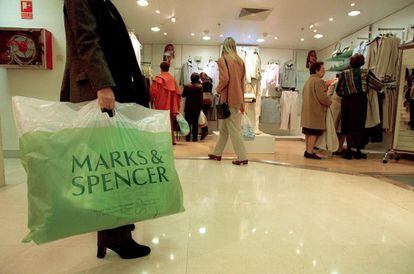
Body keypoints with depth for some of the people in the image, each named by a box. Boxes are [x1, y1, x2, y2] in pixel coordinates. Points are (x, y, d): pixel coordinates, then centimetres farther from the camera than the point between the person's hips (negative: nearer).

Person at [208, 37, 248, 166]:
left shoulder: (222, 59, -8)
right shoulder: (240, 61, 10)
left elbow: (224, 78, -20)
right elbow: (242, 80, 12)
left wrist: (218, 89, -1)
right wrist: (241, 101, 17)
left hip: (228, 99, -7)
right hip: (238, 98, 7)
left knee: (233, 129, -1)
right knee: (223, 128, 15)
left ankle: (242, 158, 3)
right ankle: (217, 153, 25)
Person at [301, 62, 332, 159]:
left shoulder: (308, 81, 17)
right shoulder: (318, 81, -13)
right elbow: (322, 97, -20)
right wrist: (329, 103, -2)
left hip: (307, 111, 10)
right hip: (316, 112, -10)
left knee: (308, 132, 12)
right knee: (314, 133, -7)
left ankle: (308, 150, 17)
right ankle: (310, 152, -6)